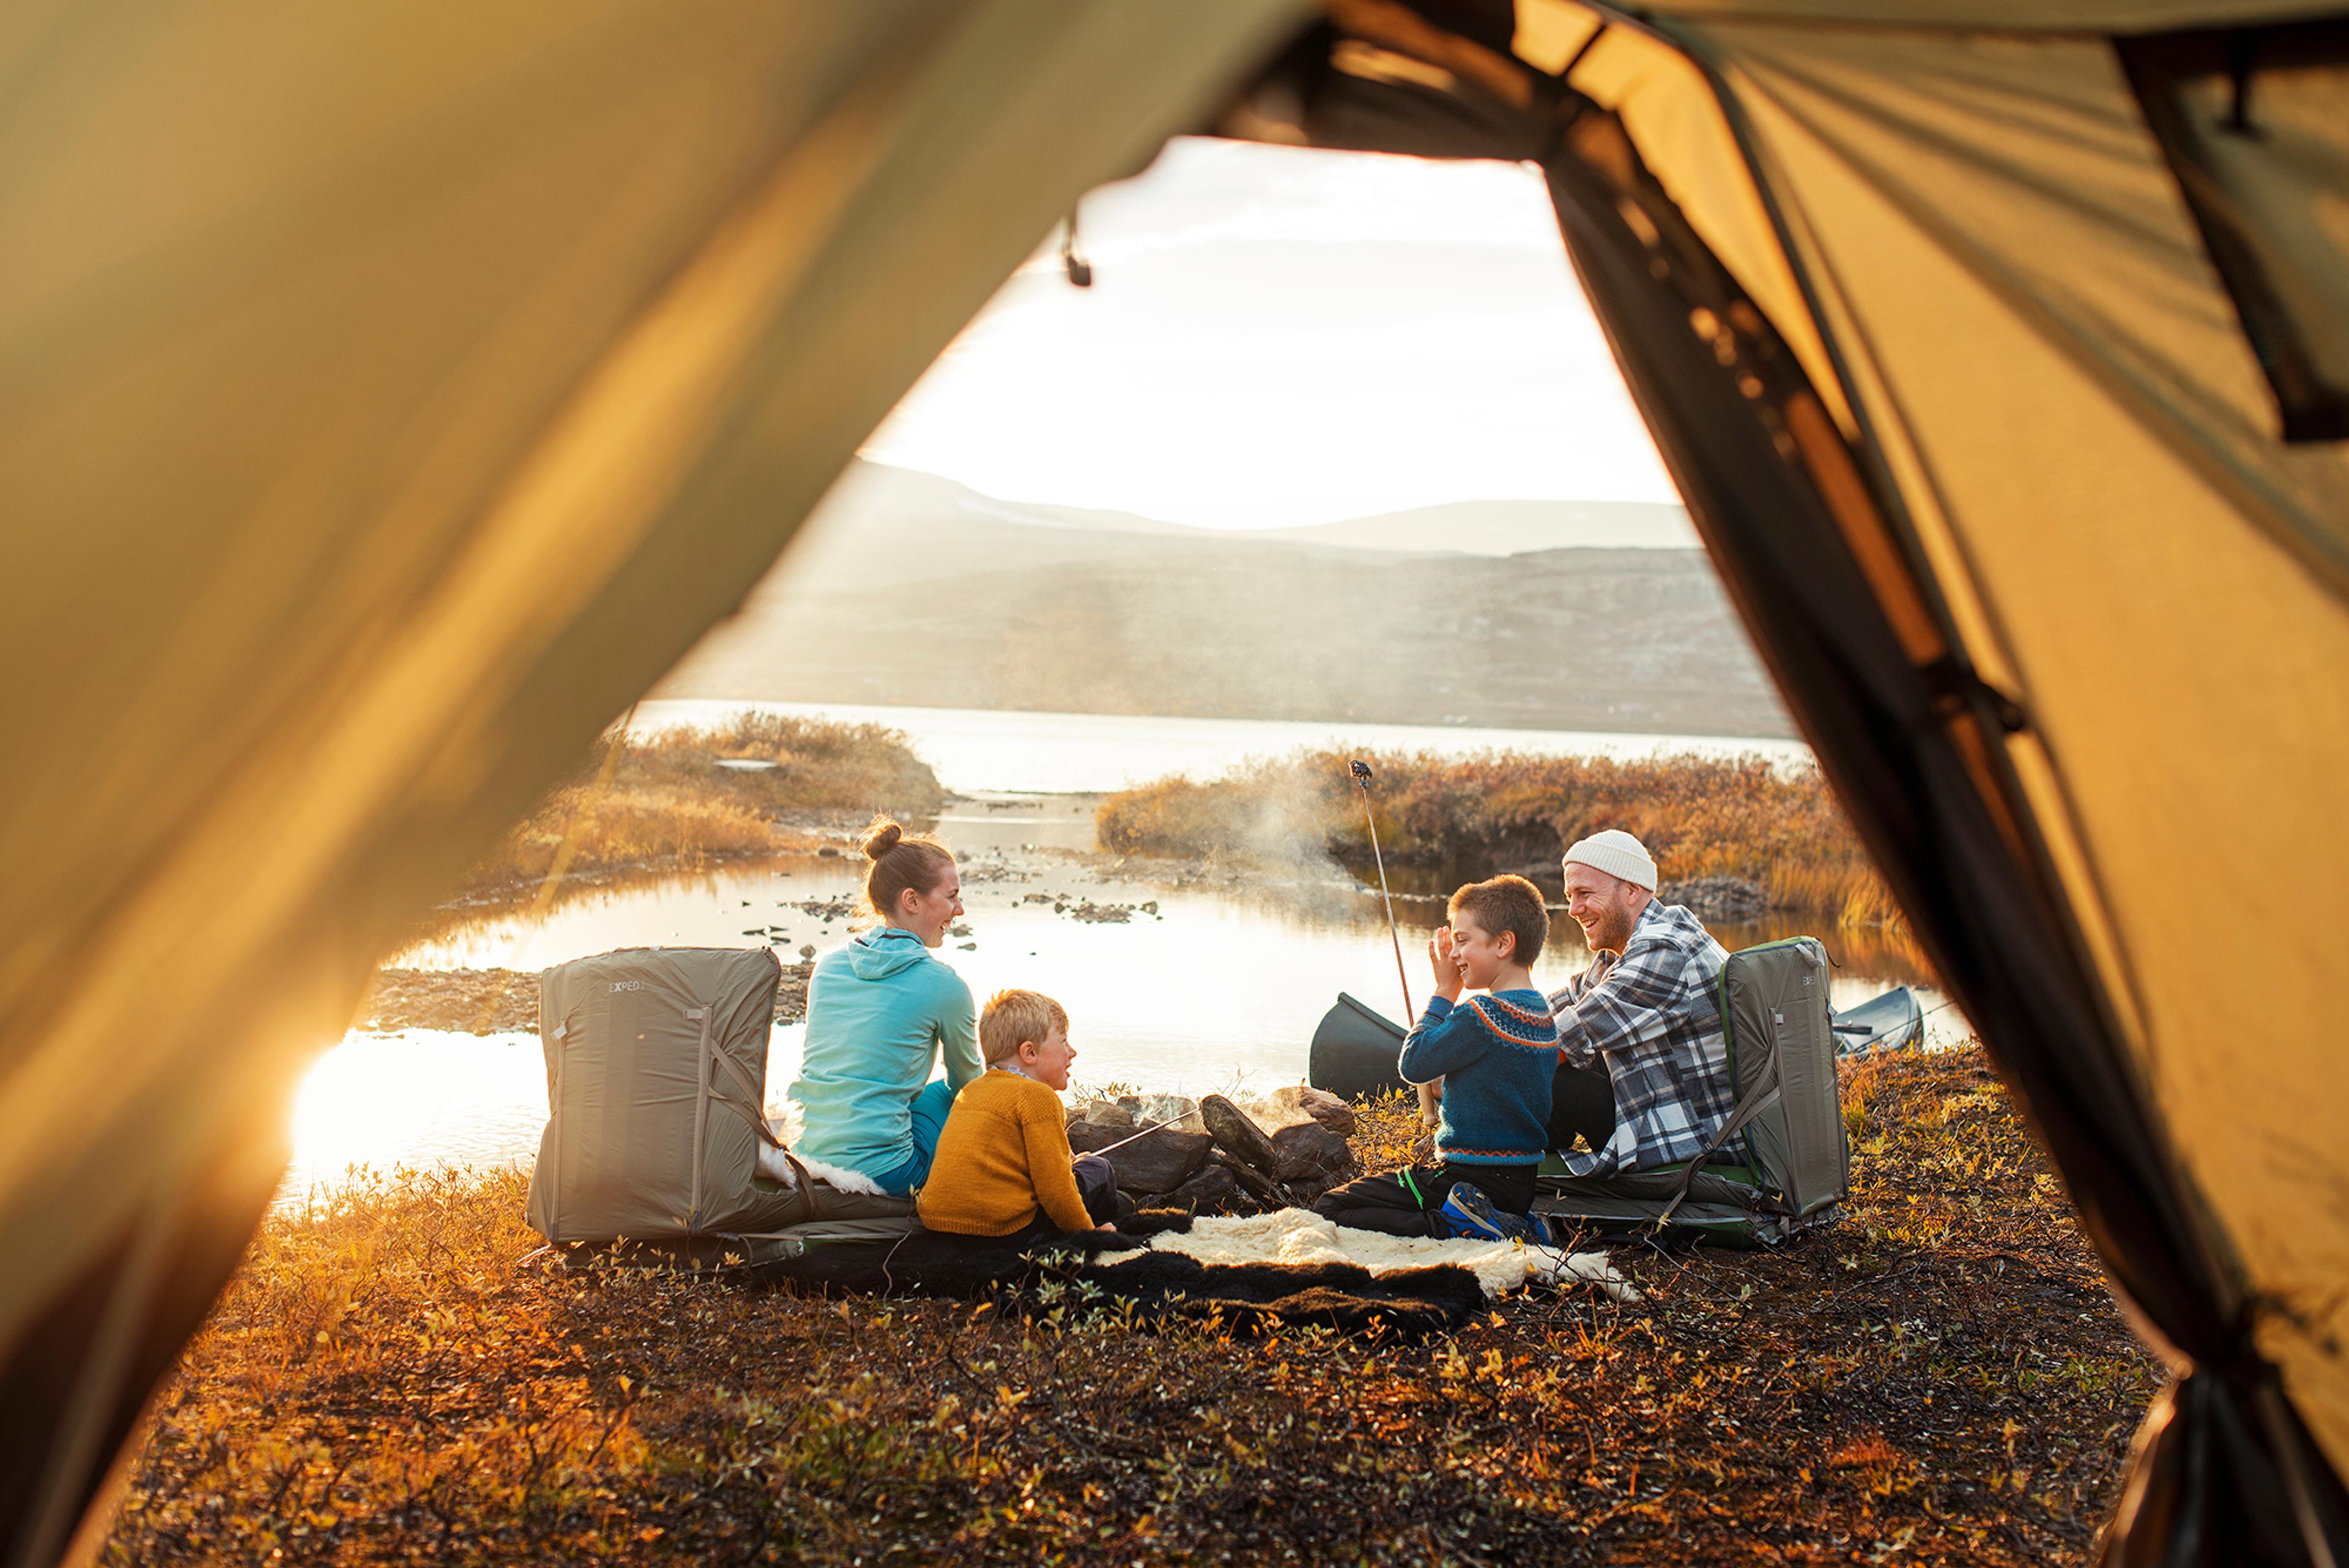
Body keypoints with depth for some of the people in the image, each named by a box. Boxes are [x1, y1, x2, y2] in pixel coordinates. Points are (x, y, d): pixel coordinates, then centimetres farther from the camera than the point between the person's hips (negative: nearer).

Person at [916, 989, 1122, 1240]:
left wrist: (1062, 1164, 32)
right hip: (1004, 1229, -8)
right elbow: (1054, 1189, -11)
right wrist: (1089, 1232, 3)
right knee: (1098, 1170, 10)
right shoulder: (1037, 1096, -9)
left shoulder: (970, 1090, 18)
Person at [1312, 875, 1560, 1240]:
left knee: (1329, 1209, -8)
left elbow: (1413, 1065, -11)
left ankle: (1453, 1226, -18)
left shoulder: (1483, 1013, -20)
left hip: (1472, 1177, -9)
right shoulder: (1544, 1017, 7)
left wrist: (1445, 993, -4)